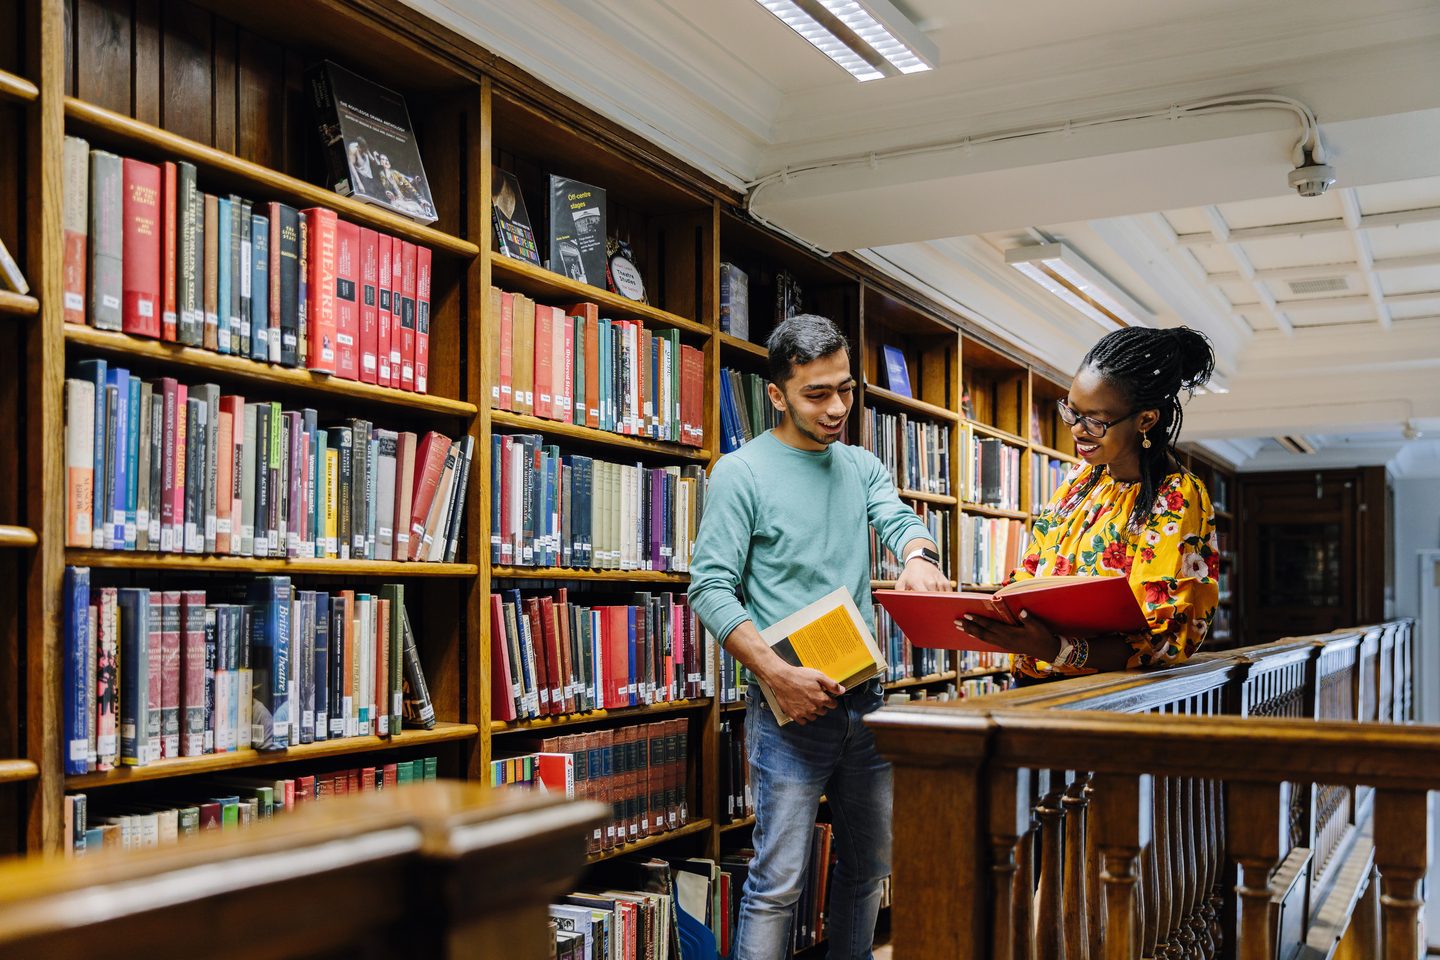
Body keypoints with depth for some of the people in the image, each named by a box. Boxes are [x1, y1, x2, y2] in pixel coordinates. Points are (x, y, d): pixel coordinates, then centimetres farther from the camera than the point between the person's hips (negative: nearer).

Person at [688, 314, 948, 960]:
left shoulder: (860, 466, 12)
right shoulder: (741, 473, -7)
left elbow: (898, 519, -3)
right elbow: (711, 589, -12)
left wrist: (918, 554, -29)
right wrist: (778, 675, -23)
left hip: (865, 697, 6)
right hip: (791, 709, -6)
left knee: (869, 863, 17)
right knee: (778, 881, -4)